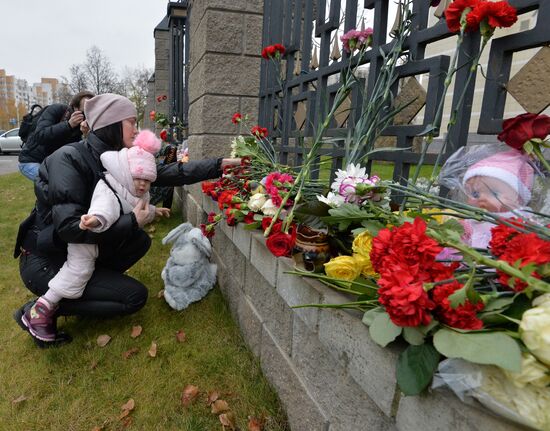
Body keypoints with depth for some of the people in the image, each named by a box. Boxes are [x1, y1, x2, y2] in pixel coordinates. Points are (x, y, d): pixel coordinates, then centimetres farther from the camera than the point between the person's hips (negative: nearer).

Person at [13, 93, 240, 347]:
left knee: (141, 240, 3)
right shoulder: (69, 159, -23)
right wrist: (132, 221, -23)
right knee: (135, 296, -10)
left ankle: (86, 286, 8)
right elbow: (70, 226, -31)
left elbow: (169, 173, -5)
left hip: (78, 253, 8)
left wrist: (223, 164, -10)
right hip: (45, 262, -7)